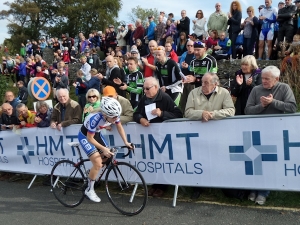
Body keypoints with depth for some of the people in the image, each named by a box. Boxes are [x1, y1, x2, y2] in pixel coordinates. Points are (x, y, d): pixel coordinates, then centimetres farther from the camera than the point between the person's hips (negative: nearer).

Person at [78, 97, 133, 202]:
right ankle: (89, 190, 4)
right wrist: (103, 149, -32)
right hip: (85, 136, -7)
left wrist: (126, 142, -11)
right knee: (98, 164, -15)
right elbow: (90, 138, -28)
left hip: (97, 134, 7)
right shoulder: (95, 118, -38)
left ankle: (91, 173, 29)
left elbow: (120, 127, -3)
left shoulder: (113, 115, -21)